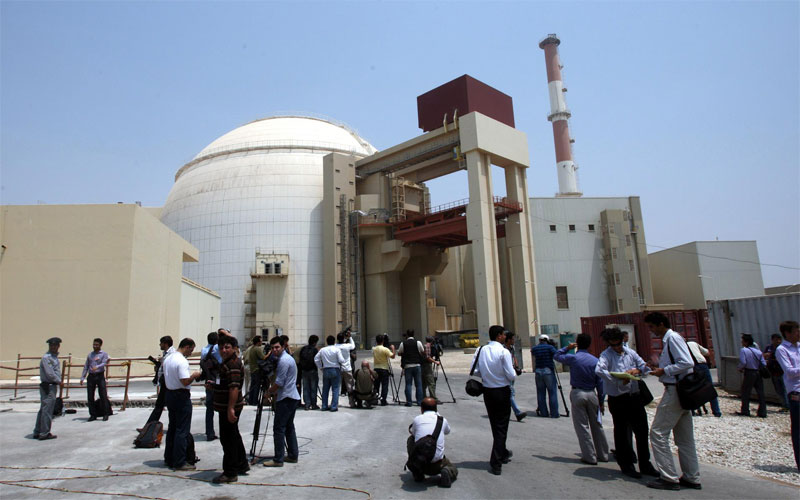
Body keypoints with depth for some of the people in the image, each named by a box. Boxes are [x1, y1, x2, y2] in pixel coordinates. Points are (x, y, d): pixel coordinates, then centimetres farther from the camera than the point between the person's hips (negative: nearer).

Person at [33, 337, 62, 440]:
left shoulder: (55, 356, 16)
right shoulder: (46, 357, -14)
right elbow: (50, 373, -20)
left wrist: (58, 381, 9)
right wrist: (59, 381, -8)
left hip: (52, 386, 10)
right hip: (48, 386, -10)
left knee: (43, 409, 15)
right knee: (47, 410, -5)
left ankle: (37, 432, 24)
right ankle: (44, 433, 0)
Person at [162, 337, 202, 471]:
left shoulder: (168, 359, 10)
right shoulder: (182, 361, -19)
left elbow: (165, 377, 17)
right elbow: (185, 382, -24)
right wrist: (194, 375, -7)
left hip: (169, 394, 9)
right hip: (182, 397, -9)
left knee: (172, 428, 18)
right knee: (182, 431, -3)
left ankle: (169, 458, 26)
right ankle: (179, 463, 1)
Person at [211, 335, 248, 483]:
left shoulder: (233, 364, -19)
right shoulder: (226, 363, 16)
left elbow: (234, 387, -27)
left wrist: (230, 409, -31)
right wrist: (213, 385, 12)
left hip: (229, 408, -11)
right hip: (226, 407, 11)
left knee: (228, 439, -3)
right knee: (234, 436, 20)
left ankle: (230, 473, 5)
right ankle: (242, 465, 33)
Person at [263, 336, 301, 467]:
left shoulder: (283, 360, -16)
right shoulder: (288, 357, 17)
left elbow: (279, 382, -17)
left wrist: (269, 391, 0)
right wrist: (275, 393, 18)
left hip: (285, 399, -10)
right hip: (293, 397, 10)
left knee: (279, 428, -6)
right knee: (289, 427, 14)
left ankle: (278, 459, -3)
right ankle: (293, 455, 19)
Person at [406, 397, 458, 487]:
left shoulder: (417, 419, 5)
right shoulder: (442, 420, 6)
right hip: (437, 465, 0)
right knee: (453, 470, 32)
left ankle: (417, 474, 21)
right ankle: (447, 472, -5)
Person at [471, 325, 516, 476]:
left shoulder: (480, 350, -2)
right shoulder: (504, 352, -17)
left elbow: (475, 371, 0)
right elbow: (511, 375, -17)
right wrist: (514, 373, 5)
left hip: (487, 391, 5)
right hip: (502, 391, -5)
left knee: (495, 425, 19)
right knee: (501, 427, 5)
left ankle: (502, 453, 36)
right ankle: (496, 463, 3)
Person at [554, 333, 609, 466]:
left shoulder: (573, 358, -8)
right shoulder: (595, 360, -1)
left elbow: (557, 356, 9)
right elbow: (600, 382, 1)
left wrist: (567, 348, 17)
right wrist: (601, 401, 8)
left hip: (577, 394, -3)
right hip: (592, 394, 3)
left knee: (582, 426, 4)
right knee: (597, 425, 15)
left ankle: (590, 457, 7)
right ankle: (603, 455, 25)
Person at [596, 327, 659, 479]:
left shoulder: (630, 353, 9)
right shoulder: (606, 355, -7)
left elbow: (646, 367, 11)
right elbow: (599, 370, -25)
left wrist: (636, 371, -11)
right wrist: (619, 380, -28)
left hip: (634, 396, 5)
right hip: (618, 399, -5)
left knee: (642, 430, 10)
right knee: (621, 432, 6)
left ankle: (645, 464, 25)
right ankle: (626, 465, 20)